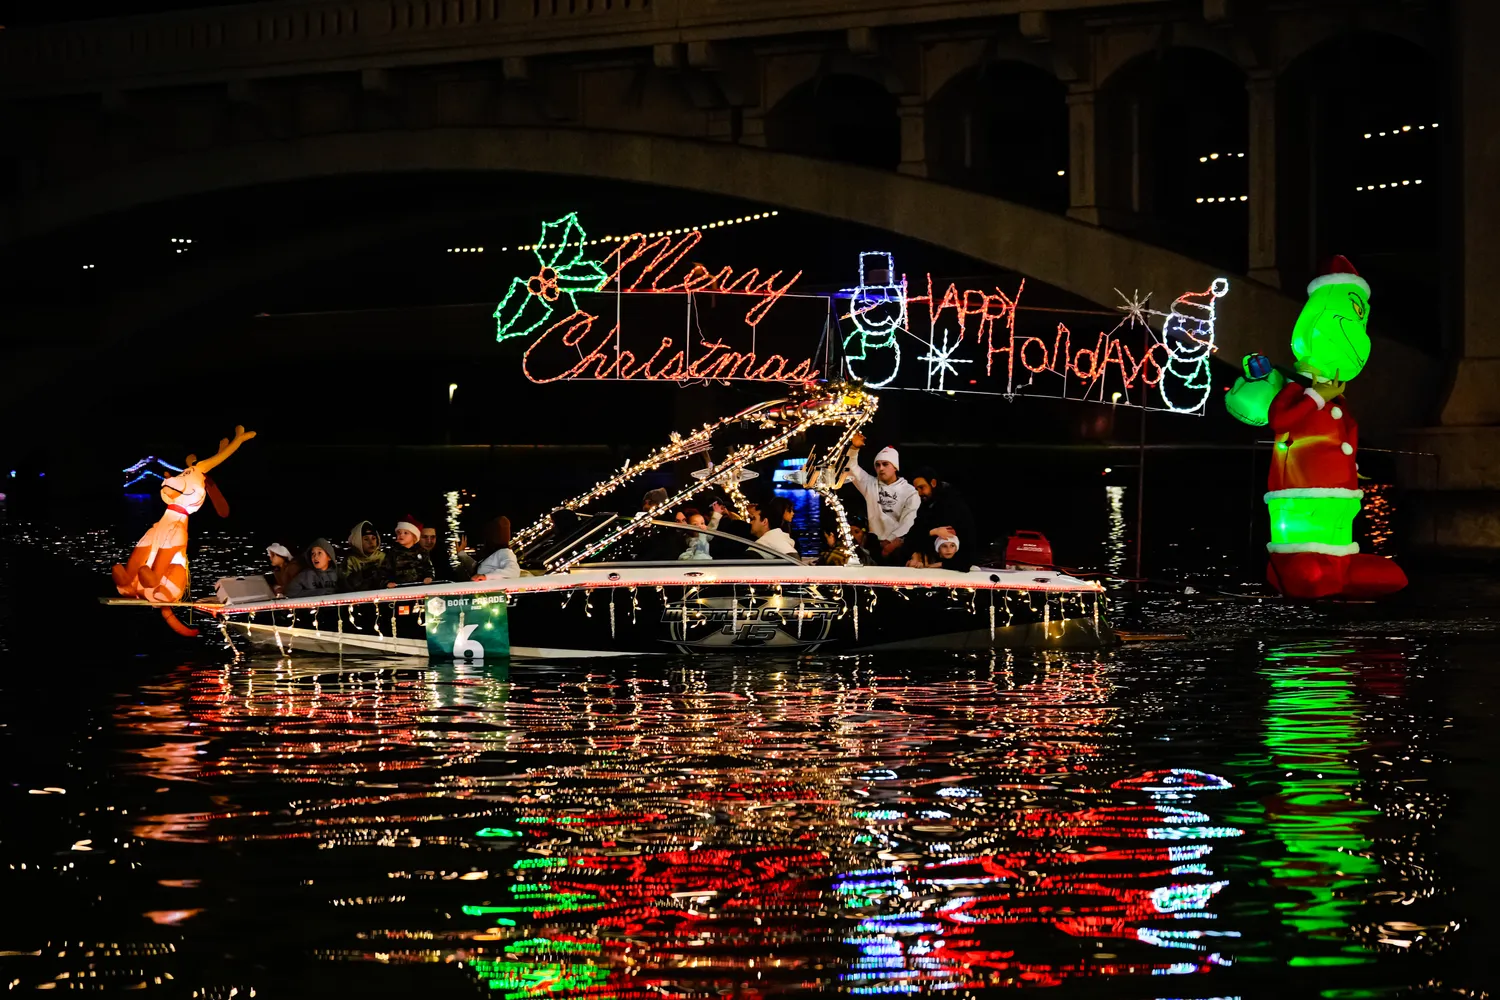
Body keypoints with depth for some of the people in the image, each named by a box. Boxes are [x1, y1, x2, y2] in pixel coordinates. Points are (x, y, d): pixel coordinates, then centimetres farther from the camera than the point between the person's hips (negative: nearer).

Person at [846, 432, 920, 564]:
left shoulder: (909, 491, 3)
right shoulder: (870, 484, 12)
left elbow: (907, 523, -5)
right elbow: (852, 468, 8)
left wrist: (892, 542, -14)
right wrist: (855, 448, -7)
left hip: (898, 545, -2)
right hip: (876, 543, 2)